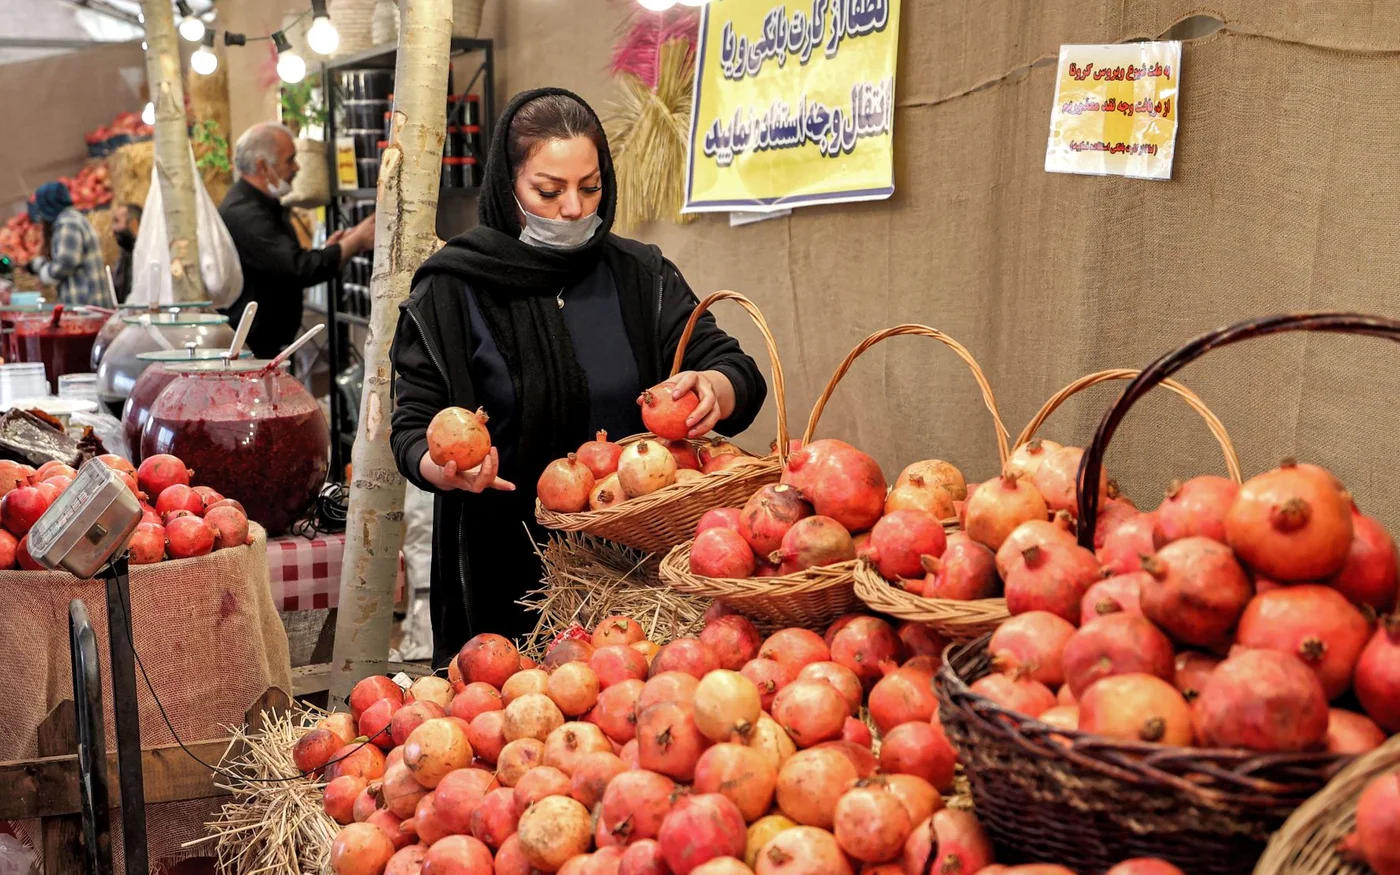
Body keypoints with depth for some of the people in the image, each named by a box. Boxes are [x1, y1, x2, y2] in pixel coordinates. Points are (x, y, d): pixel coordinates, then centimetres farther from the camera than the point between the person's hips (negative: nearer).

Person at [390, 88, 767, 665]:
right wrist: (445, 467, -26)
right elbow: (413, 426, -3)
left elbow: (742, 376, 0)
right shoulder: (450, 293, -3)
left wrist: (714, 390, -24)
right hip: (505, 572, -2)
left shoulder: (641, 277, 3)